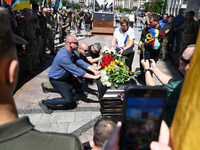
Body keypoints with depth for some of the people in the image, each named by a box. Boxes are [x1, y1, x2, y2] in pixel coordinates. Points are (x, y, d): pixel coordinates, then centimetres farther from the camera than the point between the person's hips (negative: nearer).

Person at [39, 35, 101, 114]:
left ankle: (68, 99, 24)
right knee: (68, 100, -5)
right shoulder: (63, 56, -34)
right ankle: (45, 103, 9)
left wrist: (94, 71, -13)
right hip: (57, 80, -9)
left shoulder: (71, 52, -4)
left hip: (66, 76, 9)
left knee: (79, 84, 8)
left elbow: (81, 62, -3)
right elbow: (77, 71, -34)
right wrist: (93, 77, -30)